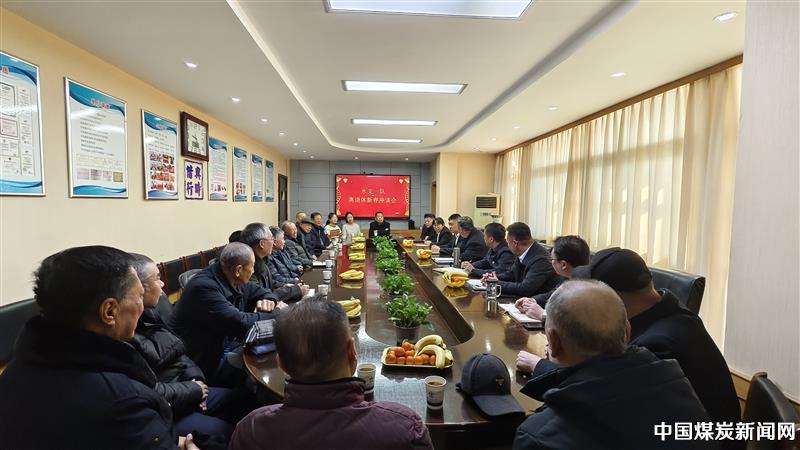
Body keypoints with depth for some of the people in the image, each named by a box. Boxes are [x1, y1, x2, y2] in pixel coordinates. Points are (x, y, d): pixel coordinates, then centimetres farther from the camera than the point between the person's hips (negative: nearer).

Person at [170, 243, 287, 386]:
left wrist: (269, 301, -11)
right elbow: (240, 323, -32)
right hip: (207, 361, -8)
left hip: (226, 343, 8)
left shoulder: (233, 281, -1)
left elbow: (258, 291, 14)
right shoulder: (204, 287, -26)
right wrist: (277, 314, -20)